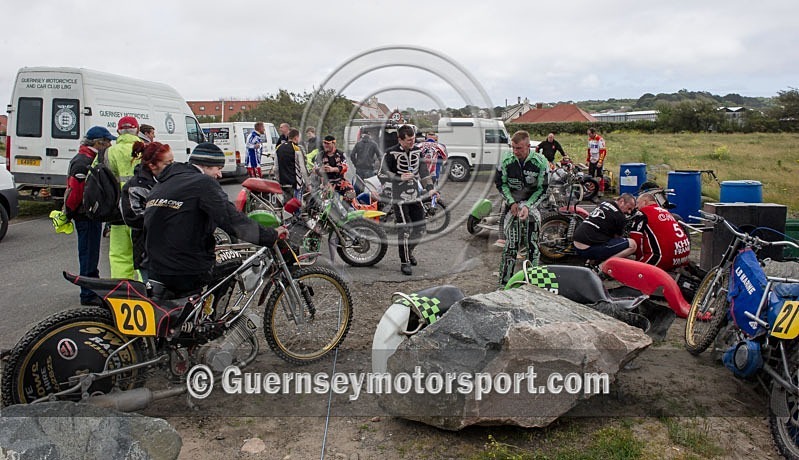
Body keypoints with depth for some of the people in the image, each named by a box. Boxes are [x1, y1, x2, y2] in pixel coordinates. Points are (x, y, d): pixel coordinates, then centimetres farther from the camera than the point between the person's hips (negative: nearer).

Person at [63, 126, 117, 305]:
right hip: (86, 216, -10)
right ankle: (88, 295, 3)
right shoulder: (82, 162, -18)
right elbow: (74, 190, -21)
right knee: (88, 254, -4)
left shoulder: (94, 159, 16)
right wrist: (68, 213, -16)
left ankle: (95, 289, 29)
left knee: (91, 254, 18)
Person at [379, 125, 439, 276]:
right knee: (405, 228, -10)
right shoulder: (391, 153, -11)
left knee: (420, 225, 9)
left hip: (415, 194, 7)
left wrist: (430, 188, 7)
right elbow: (382, 174, -8)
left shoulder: (417, 151, 8)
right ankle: (405, 262, 0)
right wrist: (400, 177, -18)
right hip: (399, 196, -6)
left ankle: (409, 251, 33)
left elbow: (423, 170, 16)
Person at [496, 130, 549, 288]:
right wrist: (512, 202, -8)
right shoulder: (507, 161, -3)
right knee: (510, 246, -7)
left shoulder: (540, 162, -7)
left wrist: (528, 206, -17)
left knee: (533, 247, 1)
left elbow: (542, 189, -4)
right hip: (512, 206, 0)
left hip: (532, 206, 0)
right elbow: (501, 184, 5)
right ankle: (504, 284, 0)